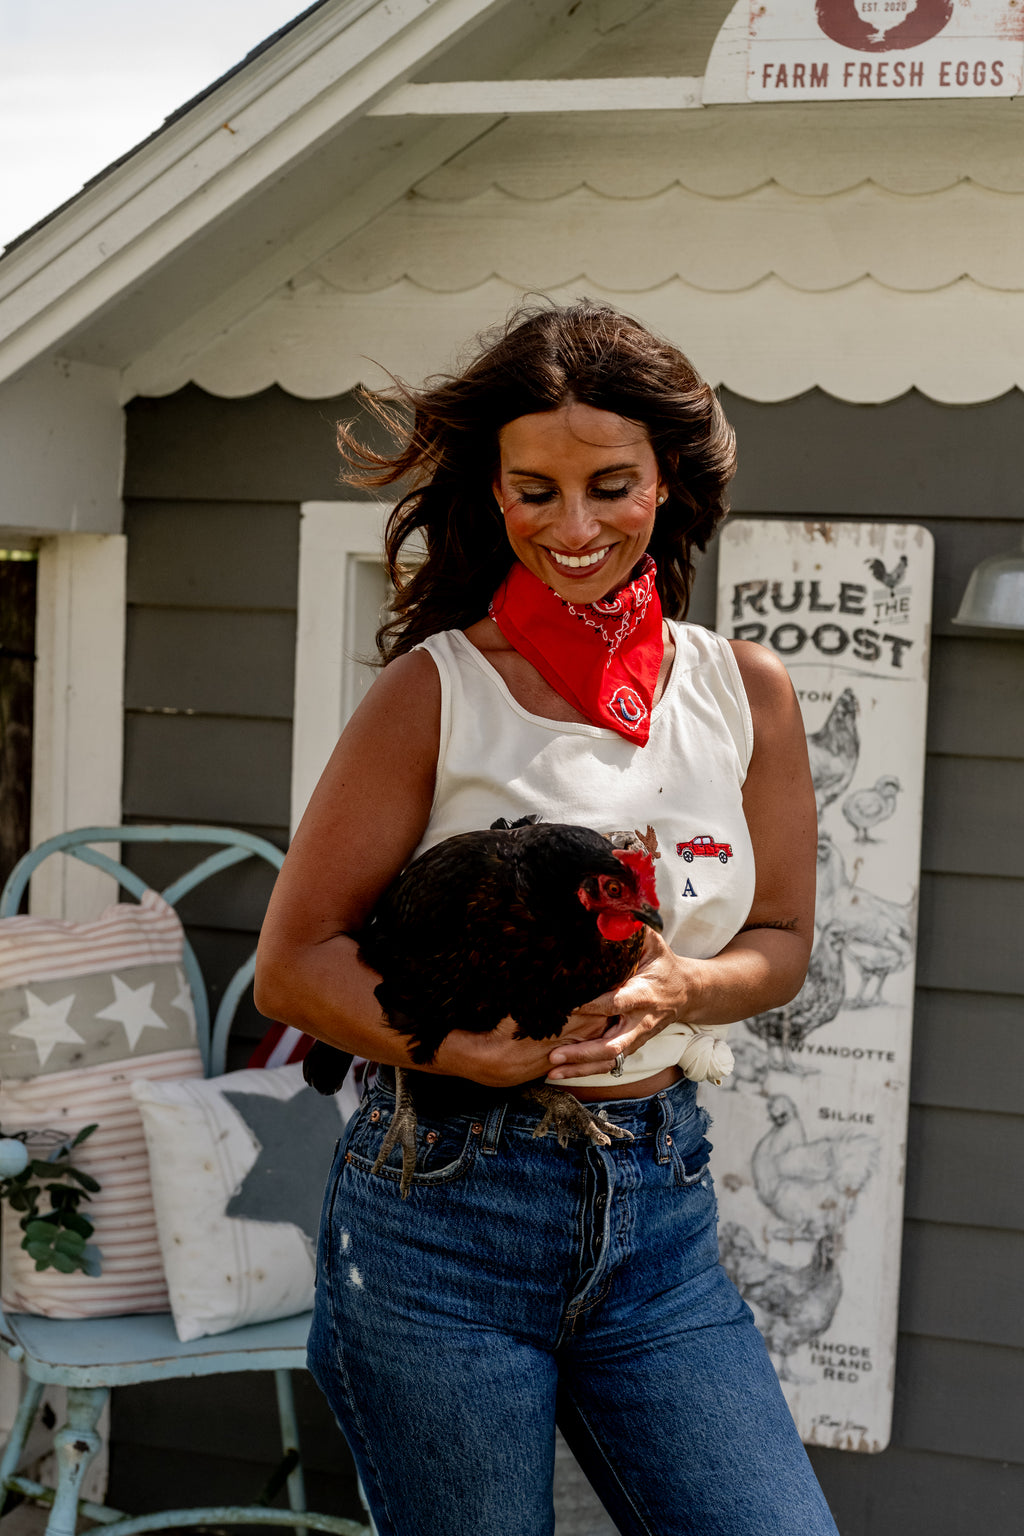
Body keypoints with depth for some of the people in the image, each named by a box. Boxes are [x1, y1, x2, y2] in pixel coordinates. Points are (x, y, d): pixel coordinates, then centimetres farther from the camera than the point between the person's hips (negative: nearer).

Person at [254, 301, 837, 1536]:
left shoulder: (745, 692, 5)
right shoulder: (436, 691, -5)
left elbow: (782, 942, 12)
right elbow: (294, 962, -6)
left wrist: (676, 990, -12)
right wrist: (467, 1050, -25)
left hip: (660, 1206, 4)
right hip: (444, 1210, -3)